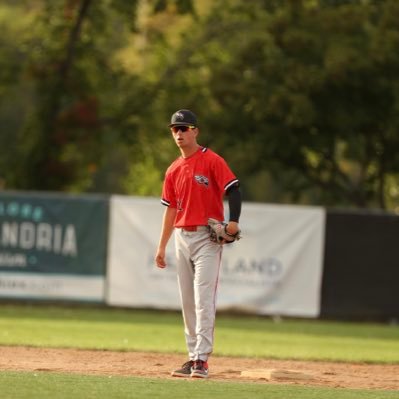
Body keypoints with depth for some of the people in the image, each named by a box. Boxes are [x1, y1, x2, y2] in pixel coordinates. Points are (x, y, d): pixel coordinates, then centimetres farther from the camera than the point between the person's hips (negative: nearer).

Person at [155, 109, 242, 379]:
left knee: (204, 300, -12)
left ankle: (202, 359, -14)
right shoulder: (174, 170, 13)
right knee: (188, 302, 8)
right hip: (182, 237, 7)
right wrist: (162, 246, 14)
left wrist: (233, 221, -29)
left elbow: (233, 189, -14)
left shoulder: (212, 161, -7)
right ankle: (193, 357, 14)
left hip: (207, 237, -7)